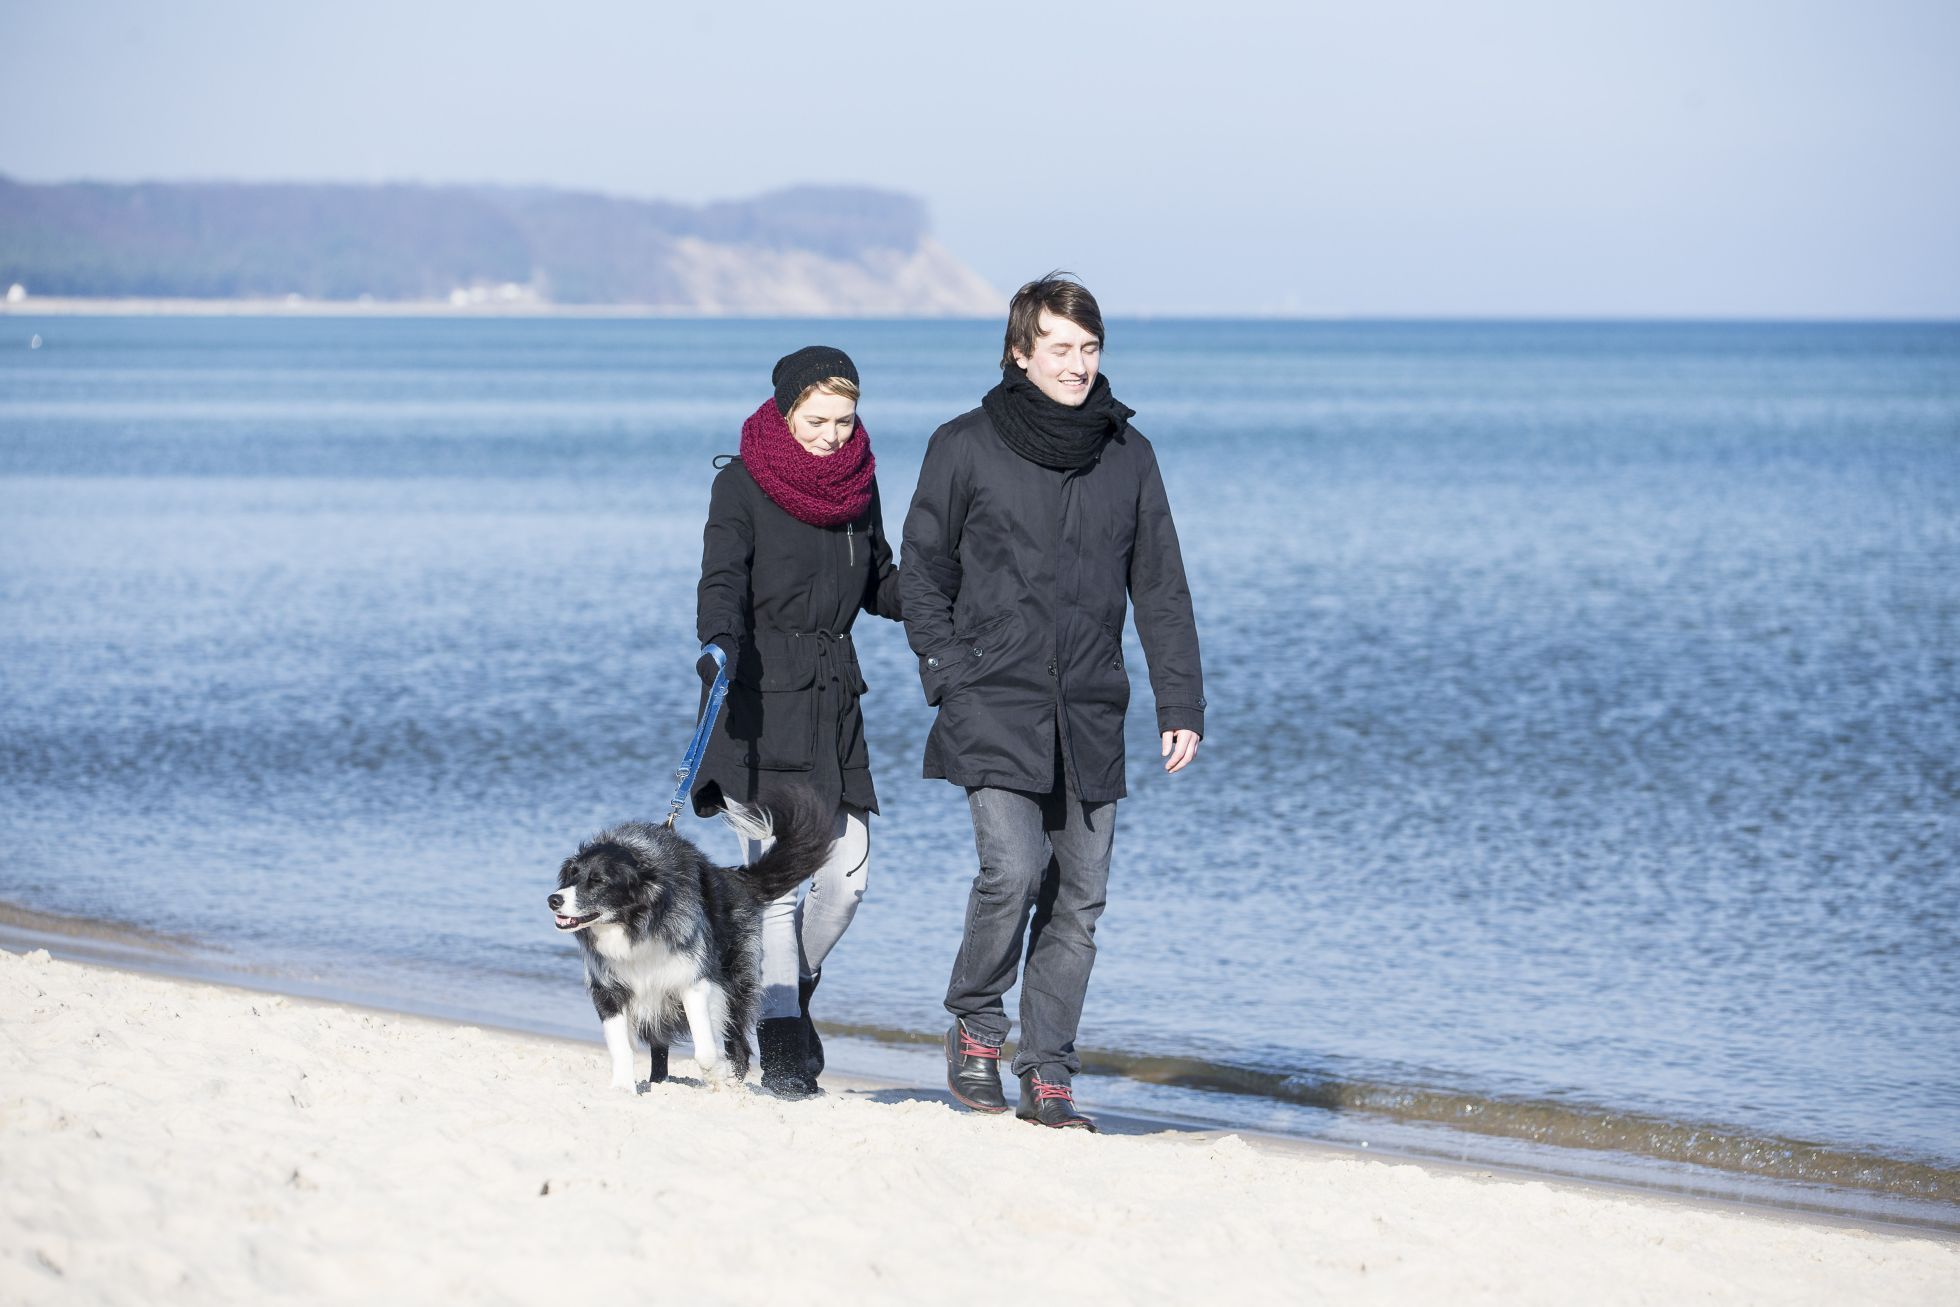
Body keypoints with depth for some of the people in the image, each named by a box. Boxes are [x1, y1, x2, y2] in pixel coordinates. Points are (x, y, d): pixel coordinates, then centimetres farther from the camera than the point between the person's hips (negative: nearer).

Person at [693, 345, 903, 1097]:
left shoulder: (858, 481, 10)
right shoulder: (741, 485, -6)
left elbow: (879, 585, 19)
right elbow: (723, 579, -17)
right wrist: (718, 643, -37)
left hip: (834, 695, 5)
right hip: (763, 693, -5)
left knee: (847, 872, 2)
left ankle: (785, 993, 27)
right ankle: (781, 1051, -2)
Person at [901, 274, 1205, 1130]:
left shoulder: (1127, 454, 9)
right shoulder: (967, 448, 0)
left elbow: (1160, 587, 11)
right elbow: (923, 571, 7)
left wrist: (1181, 704, 5)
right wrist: (948, 675, -4)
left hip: (1090, 719, 3)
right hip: (996, 709, -3)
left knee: (1079, 899, 3)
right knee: (1014, 870, -18)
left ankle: (1048, 1075, 12)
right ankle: (975, 1026, 6)